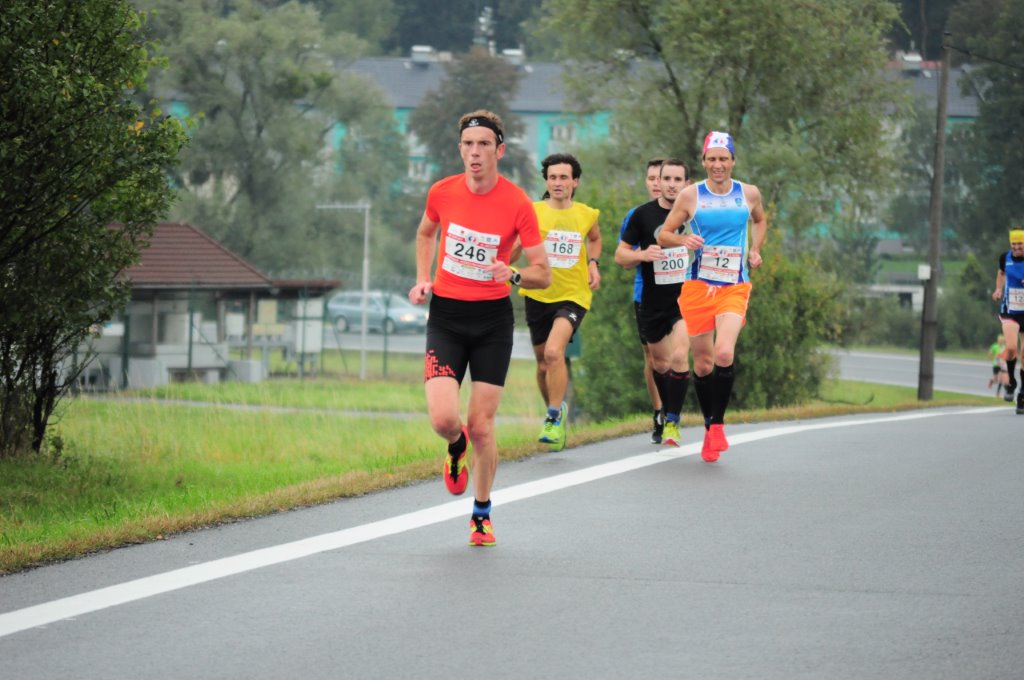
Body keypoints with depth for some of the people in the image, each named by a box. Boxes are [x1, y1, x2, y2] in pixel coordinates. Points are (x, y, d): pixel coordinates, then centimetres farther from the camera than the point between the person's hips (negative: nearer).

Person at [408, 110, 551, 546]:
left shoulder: (518, 204, -11)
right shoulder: (442, 193, -3)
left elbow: (543, 274, -7)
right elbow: (425, 233, 20)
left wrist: (515, 276, -28)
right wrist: (423, 279, 6)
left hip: (493, 318, -1)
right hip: (446, 314, 1)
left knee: (482, 427, -1)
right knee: (443, 418, -15)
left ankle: (482, 514, 21)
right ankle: (457, 447, 24)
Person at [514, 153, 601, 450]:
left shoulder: (587, 214, 2)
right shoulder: (534, 212, -4)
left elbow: (595, 239, 24)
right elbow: (514, 250, 1)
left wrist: (593, 263, 7)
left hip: (573, 295, -1)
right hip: (538, 295, 1)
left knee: (554, 352, -24)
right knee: (543, 364, 11)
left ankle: (554, 418, -15)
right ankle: (555, 412, 36)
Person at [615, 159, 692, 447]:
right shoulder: (642, 215, -1)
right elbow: (620, 255, 4)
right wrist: (642, 254, -16)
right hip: (653, 302, 2)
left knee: (679, 356, -19)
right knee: (660, 363, 13)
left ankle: (673, 423, -12)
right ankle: (666, 412, 38)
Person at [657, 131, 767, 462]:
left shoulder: (749, 194, 4)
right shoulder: (691, 195, -1)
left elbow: (760, 220, 26)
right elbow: (664, 235, 5)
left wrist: (755, 250, 9)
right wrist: (685, 240, -15)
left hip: (735, 287, 0)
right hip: (698, 285, 0)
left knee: (724, 354, -22)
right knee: (703, 363, 5)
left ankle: (718, 425, -8)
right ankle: (709, 427, 23)